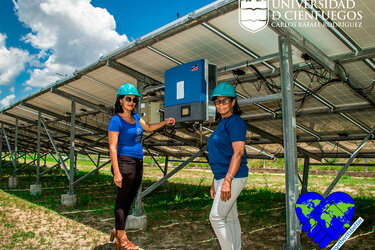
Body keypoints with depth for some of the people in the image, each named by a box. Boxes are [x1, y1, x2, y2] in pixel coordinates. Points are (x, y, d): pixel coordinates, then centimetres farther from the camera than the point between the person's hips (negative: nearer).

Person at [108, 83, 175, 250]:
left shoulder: (135, 117, 12)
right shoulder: (116, 120, -10)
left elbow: (148, 127, 30)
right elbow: (112, 147, -15)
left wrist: (165, 122, 18)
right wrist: (116, 172, -20)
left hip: (137, 163, 8)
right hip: (124, 162, -8)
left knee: (128, 201, 14)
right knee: (122, 200, 3)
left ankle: (117, 231, 29)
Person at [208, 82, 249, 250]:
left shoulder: (235, 122, -11)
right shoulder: (222, 124, 17)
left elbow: (238, 153, -20)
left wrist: (227, 181, -26)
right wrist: (214, 183, 18)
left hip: (233, 177, -9)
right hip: (222, 177, 9)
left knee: (216, 217, -9)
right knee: (230, 218, 13)